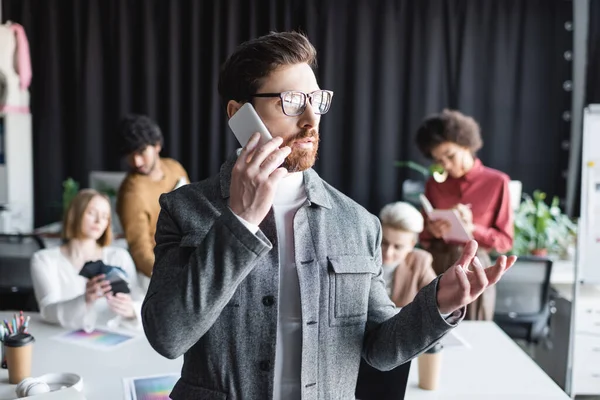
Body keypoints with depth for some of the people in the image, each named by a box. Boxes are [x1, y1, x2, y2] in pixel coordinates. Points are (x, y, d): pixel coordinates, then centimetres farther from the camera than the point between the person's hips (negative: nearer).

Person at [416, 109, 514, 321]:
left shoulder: (497, 182, -4)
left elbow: (505, 240, -3)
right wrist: (431, 231, -11)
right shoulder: (434, 184, 5)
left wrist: (472, 228, -17)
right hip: (436, 267, 3)